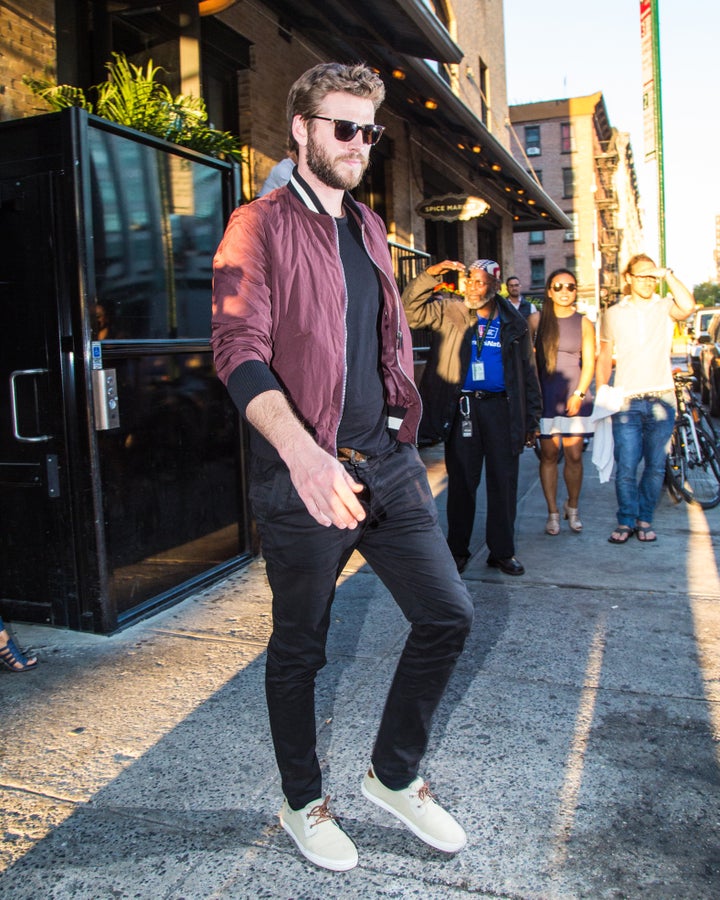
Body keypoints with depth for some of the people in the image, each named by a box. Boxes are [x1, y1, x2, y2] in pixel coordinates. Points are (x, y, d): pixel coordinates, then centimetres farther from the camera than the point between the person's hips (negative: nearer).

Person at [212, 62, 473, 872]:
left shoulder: (369, 228, 16)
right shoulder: (260, 226, -6)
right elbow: (239, 350, -20)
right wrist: (302, 452, -35)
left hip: (390, 463, 7)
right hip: (303, 475, -6)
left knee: (447, 614, 7)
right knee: (298, 649, 9)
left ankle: (393, 776, 29)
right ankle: (302, 805, 33)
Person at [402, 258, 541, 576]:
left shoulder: (514, 324, 6)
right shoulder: (450, 312, 3)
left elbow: (528, 374, 9)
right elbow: (410, 311, -7)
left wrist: (531, 420, 6)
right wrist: (429, 275, -16)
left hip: (501, 408, 1)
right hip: (461, 408, -1)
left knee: (504, 483, 5)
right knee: (461, 482, 6)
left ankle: (502, 551, 18)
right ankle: (458, 550, 19)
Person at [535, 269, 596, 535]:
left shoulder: (583, 323, 7)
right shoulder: (537, 321, 5)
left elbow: (589, 363, 4)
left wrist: (579, 394, -8)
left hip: (574, 397, 1)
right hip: (546, 396, -1)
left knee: (574, 456, 1)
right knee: (548, 455, 1)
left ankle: (572, 507, 20)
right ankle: (553, 512, 10)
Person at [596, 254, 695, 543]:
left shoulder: (665, 307, 4)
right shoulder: (613, 314, 10)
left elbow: (688, 306, -20)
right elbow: (604, 358, 13)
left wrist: (667, 275, -12)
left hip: (661, 399, 0)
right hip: (626, 401, 0)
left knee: (655, 466, 6)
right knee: (625, 467, -5)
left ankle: (644, 519, 21)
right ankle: (626, 521, 10)